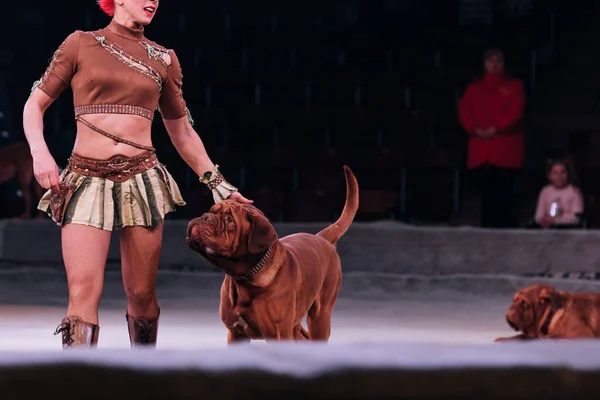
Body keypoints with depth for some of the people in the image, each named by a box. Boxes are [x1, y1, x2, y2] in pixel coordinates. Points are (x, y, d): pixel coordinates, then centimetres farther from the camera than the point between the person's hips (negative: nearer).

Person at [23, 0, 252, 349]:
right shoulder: (81, 44, 6)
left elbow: (182, 133, 20)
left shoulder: (163, 59, 12)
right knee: (83, 291, -16)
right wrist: (39, 152, -9)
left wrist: (218, 184, 15)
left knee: (142, 294, 3)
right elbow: (35, 105, 8)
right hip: (87, 180, -2)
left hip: (142, 179, 3)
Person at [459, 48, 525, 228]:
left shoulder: (514, 85, 8)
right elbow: (464, 111, 5)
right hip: (481, 150, 3)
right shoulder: (474, 87, 16)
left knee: (503, 196, -11)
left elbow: (516, 111, -5)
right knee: (486, 195, 2)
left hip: (504, 151, -3)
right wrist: (476, 130, -12)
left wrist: (495, 129, -15)